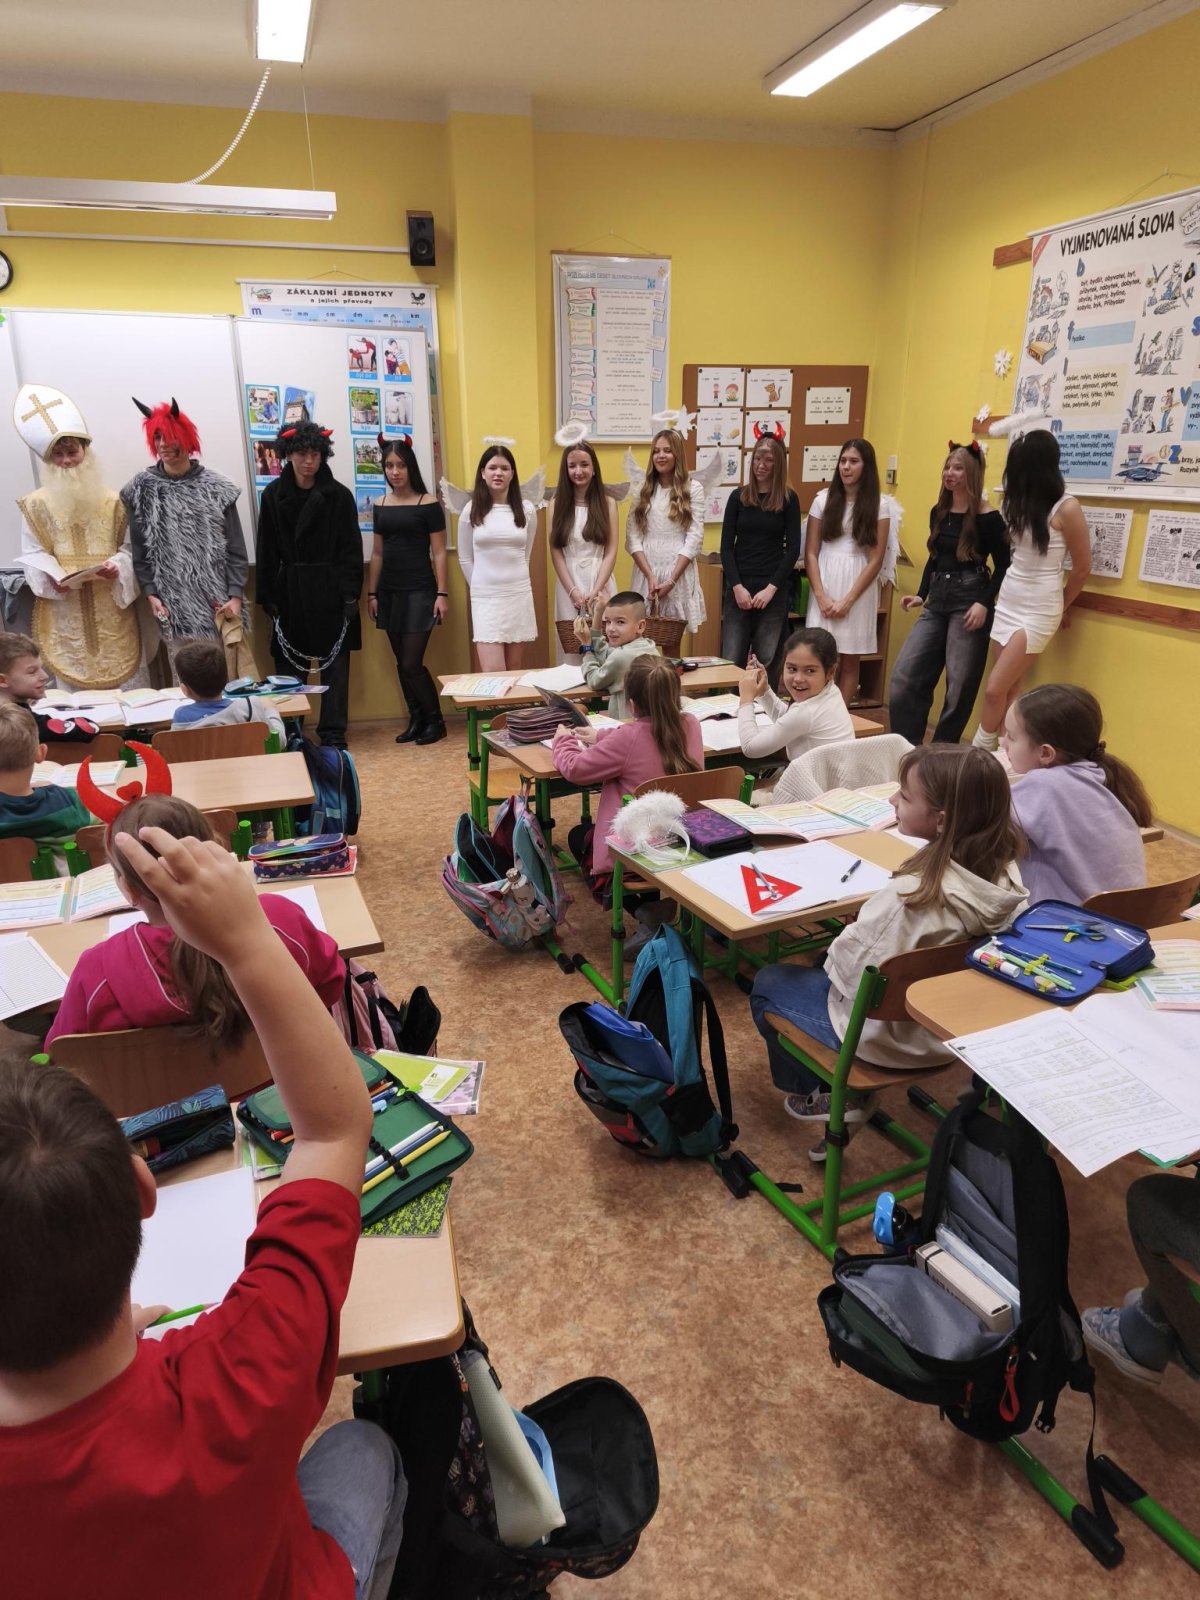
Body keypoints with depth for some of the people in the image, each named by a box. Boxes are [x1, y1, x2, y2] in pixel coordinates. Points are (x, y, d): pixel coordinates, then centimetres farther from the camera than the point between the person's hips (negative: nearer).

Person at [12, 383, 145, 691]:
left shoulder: (112, 501, 5)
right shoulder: (36, 504, 4)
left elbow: (130, 547, 3)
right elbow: (32, 555, 4)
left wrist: (118, 567, -17)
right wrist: (50, 576, -16)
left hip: (111, 609, 1)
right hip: (64, 611, 0)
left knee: (124, 684, 2)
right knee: (73, 681, -1)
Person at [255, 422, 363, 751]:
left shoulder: (339, 495, -1)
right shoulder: (273, 495, 4)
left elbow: (351, 549, -2)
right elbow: (267, 551, 5)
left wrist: (350, 594, -10)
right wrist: (268, 596, 0)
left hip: (330, 591, -1)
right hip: (290, 592, 2)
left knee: (335, 664, 2)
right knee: (289, 665, 5)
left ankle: (333, 734, 10)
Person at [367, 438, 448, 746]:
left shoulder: (428, 504, -5)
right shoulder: (380, 506, 10)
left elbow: (438, 553, -5)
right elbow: (377, 553, 13)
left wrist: (442, 593, -11)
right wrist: (371, 593, 10)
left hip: (420, 591, -5)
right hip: (389, 592, 5)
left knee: (411, 664, -8)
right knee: (402, 664, 8)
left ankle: (436, 721, 9)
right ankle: (416, 720, 19)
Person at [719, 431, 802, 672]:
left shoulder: (788, 499, 4)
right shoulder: (738, 497, 8)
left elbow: (793, 550, 0)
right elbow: (726, 547, 4)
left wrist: (771, 588, -10)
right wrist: (737, 587, -8)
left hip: (774, 590, -1)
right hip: (738, 587, 1)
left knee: (766, 661, -3)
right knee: (731, 661, -5)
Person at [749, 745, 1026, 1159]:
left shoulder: (911, 896, -36)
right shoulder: (1005, 874, -14)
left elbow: (852, 972, -26)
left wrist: (833, 951, -4)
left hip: (887, 1033, -7)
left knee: (767, 984, 16)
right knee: (825, 963, 29)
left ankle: (825, 1097, 28)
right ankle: (847, 1095, 25)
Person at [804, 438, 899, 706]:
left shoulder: (880, 505, 1)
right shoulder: (823, 499, 5)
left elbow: (876, 559, -3)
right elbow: (810, 553, 3)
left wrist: (847, 601, -9)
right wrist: (821, 596, -8)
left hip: (859, 590, 0)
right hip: (824, 586, 1)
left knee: (850, 661, 5)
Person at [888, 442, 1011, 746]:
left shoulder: (988, 518, -7)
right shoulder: (938, 512, 11)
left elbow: (1003, 566, -7)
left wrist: (984, 603, -18)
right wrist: (921, 594, 10)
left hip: (968, 604, -6)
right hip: (937, 602, 6)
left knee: (960, 686, 1)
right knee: (903, 676, 0)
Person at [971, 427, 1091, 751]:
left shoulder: (1066, 508, -15)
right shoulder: (1019, 501, 8)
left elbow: (1082, 567, -5)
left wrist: (1062, 607, 7)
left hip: (1039, 610, -7)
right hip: (1007, 601, 7)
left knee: (995, 690, -7)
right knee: (1010, 689, 6)